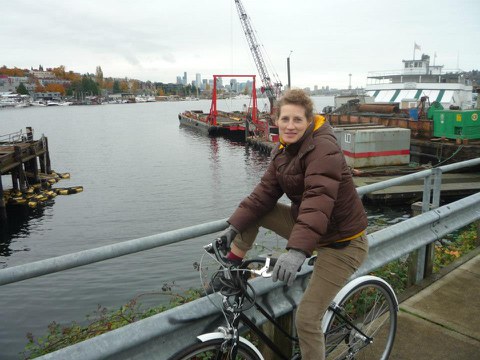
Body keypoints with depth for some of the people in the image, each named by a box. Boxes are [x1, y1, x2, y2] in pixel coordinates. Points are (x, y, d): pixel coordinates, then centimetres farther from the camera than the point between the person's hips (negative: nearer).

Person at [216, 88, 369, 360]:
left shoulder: (324, 148, -25)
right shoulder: (284, 150, 2)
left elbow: (319, 200, -38)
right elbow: (265, 191, 1)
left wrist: (298, 250, -49)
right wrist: (235, 226, -5)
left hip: (340, 242, -8)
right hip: (307, 227, 8)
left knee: (307, 319, -10)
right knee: (254, 211, -1)